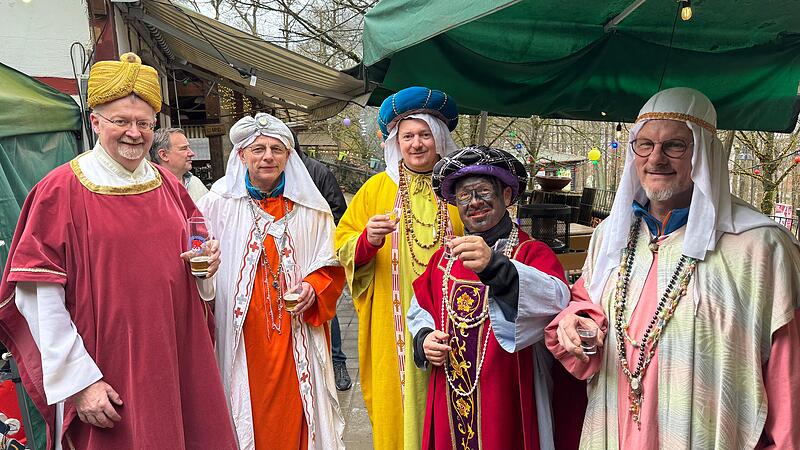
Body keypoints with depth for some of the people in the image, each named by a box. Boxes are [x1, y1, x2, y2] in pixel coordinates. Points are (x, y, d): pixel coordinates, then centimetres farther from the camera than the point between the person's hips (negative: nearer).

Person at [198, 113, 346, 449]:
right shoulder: (218, 204, 0)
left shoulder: (310, 207, 4)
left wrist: (312, 289, -10)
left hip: (296, 339, 1)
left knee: (294, 416, 8)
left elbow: (331, 265, 7)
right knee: (249, 415, 7)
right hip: (241, 338, -1)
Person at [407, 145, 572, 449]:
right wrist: (424, 339, -5)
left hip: (508, 400, -4)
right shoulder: (444, 257, 5)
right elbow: (420, 310, 16)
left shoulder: (534, 253, -10)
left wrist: (495, 267, -43)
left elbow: (557, 300, -29)